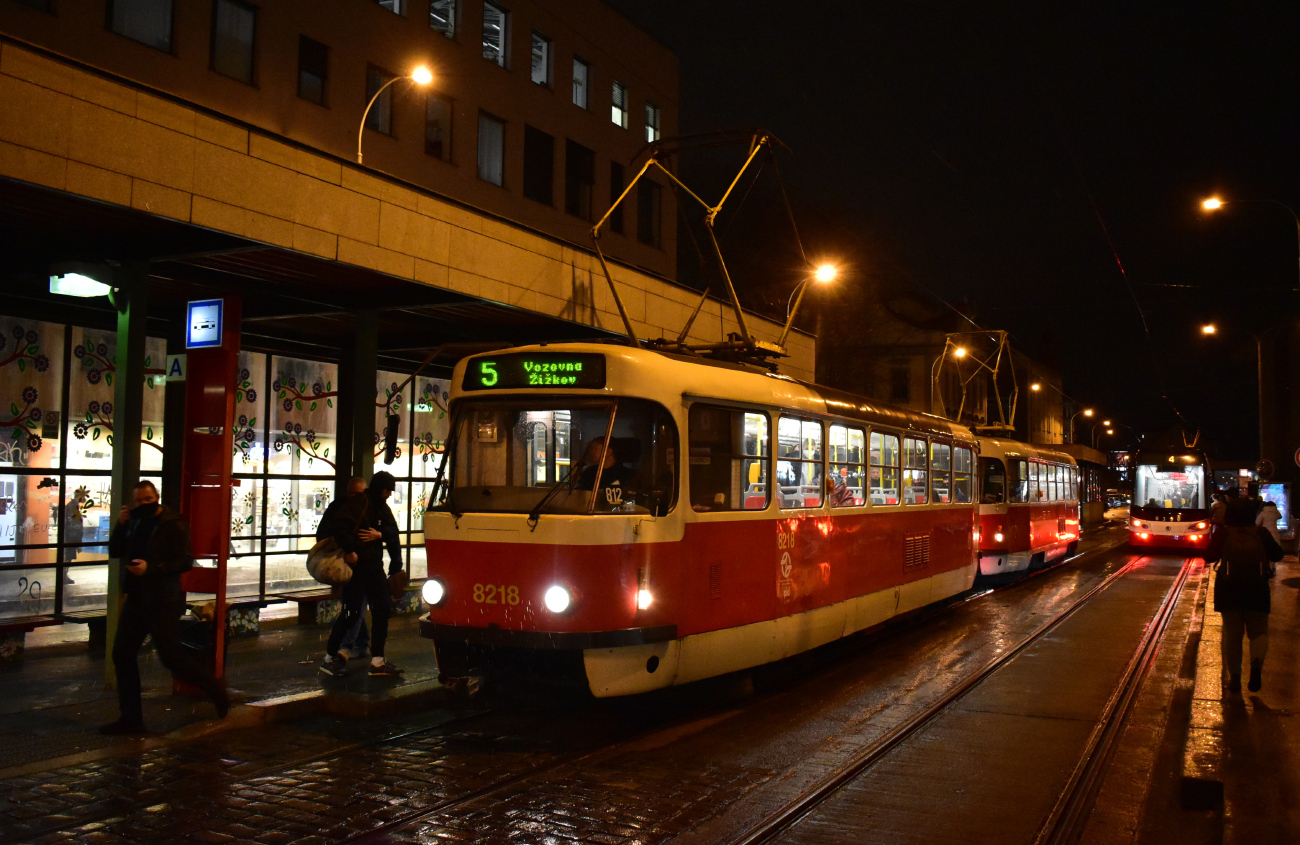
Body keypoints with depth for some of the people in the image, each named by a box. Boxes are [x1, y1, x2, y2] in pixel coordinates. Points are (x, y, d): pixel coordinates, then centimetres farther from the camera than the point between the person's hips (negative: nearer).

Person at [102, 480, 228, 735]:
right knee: (122, 654, 8)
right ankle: (130, 719, 17)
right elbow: (115, 552, 11)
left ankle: (216, 691, 12)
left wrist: (150, 568, -26)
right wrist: (120, 525, -4)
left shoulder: (173, 524, -11)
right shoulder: (135, 523, 11)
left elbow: (185, 560, -17)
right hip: (137, 599, 8)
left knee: (171, 657, -9)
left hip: (164, 602, -8)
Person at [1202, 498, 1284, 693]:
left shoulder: (1223, 534, -6)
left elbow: (1209, 556, -3)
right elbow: (1277, 555, 4)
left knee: (1232, 633, 9)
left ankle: (1234, 677, 5)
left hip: (1228, 589, 0)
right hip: (1256, 589, 0)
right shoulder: (1260, 534, -3)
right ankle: (1256, 663, -21)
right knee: (1258, 631, 9)